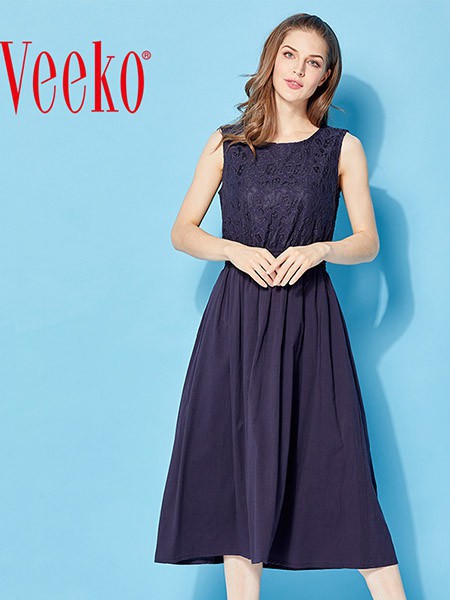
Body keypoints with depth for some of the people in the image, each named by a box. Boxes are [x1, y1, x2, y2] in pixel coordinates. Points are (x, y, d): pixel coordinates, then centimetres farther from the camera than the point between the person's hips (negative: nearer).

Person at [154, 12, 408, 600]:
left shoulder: (342, 148, 6)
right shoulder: (227, 143, 8)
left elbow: (368, 243, 6)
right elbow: (183, 232, 9)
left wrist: (317, 249, -13)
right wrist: (238, 251, -9)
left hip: (308, 321, -1)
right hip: (237, 317, 1)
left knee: (336, 461, -4)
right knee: (239, 462, 1)